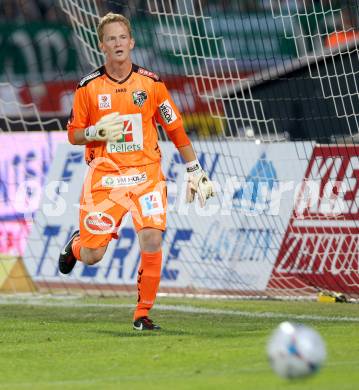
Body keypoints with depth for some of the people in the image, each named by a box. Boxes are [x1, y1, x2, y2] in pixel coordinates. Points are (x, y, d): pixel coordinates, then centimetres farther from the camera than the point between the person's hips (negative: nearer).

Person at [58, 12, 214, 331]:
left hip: (146, 173, 0)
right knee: (93, 256, -1)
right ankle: (75, 245, 37)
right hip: (104, 176, 0)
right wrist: (96, 132, -15)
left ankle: (143, 313, -3)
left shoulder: (151, 84, 1)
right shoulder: (88, 87, 0)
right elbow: (73, 134, 6)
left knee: (152, 241, -18)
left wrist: (195, 171, 6)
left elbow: (175, 129, 8)